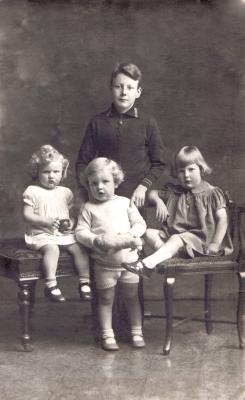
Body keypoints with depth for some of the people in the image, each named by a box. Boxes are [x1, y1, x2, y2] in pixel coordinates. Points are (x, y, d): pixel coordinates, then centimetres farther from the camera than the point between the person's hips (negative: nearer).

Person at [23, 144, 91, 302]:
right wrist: (46, 221, -18)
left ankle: (85, 282, -9)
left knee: (79, 247, -18)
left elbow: (72, 213, 17)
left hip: (65, 233, 4)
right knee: (52, 248, -33)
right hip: (41, 234, -4)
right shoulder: (32, 192, -1)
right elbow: (27, 215, -6)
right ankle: (51, 285, -31)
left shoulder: (66, 192, 13)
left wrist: (71, 223, -6)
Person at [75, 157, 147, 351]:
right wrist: (96, 241, -20)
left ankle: (137, 332, 23)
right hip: (104, 263, -1)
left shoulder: (125, 203, 3)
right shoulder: (89, 208, -1)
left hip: (129, 258, 2)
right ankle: (107, 335, 16)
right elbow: (80, 232, -5)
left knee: (132, 297, 11)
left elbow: (140, 223, 4)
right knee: (105, 299, 6)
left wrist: (131, 235, -15)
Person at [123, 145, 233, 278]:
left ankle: (147, 264, -53)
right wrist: (158, 201, -3)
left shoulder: (211, 193, 1)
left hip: (200, 237, -6)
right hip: (174, 232, 6)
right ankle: (168, 258, -35)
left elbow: (222, 219, -4)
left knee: (176, 239, -36)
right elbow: (153, 193, 22)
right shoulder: (174, 192, 15)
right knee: (150, 233, -15)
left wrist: (215, 244, -16)